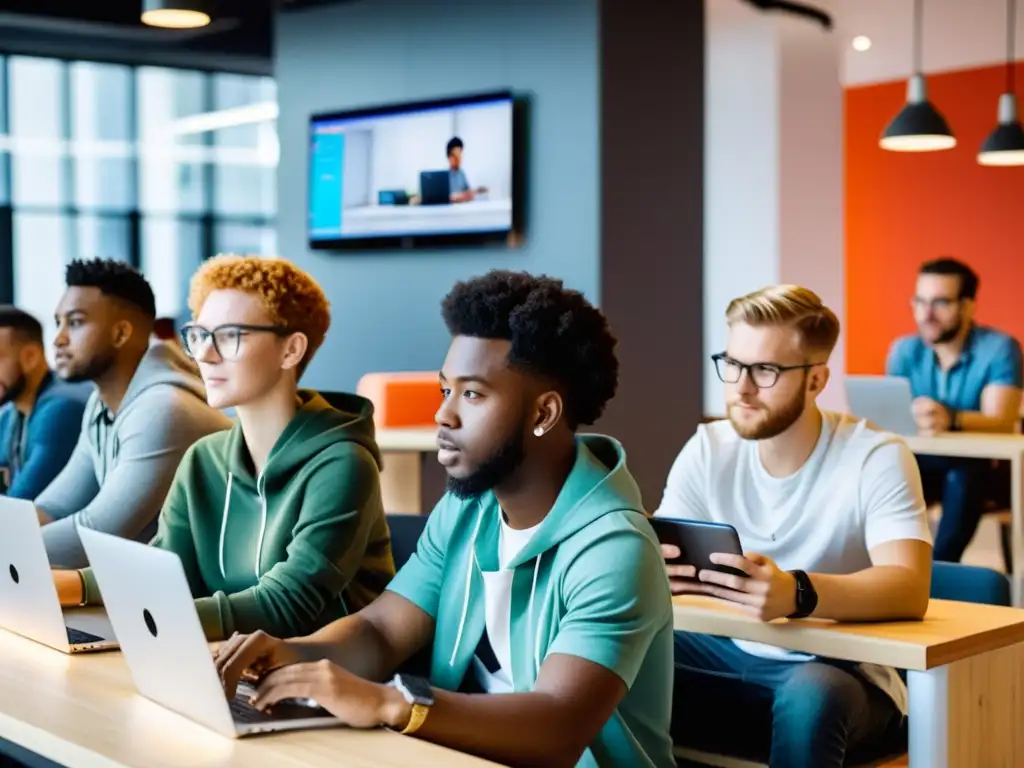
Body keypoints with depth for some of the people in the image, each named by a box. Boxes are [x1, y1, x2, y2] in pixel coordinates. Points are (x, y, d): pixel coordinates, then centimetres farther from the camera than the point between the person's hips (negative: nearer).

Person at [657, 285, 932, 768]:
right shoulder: (707, 451, 0)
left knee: (811, 695, -37)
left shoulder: (876, 458, -13)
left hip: (841, 672, -4)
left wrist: (795, 593, -47)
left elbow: (908, 587, -27)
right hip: (732, 657, 4)